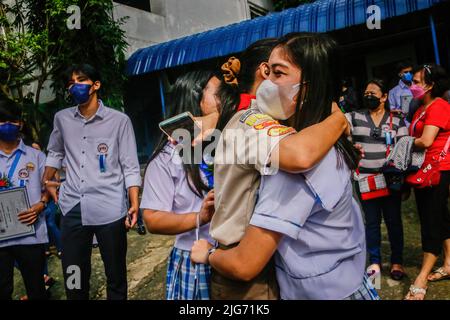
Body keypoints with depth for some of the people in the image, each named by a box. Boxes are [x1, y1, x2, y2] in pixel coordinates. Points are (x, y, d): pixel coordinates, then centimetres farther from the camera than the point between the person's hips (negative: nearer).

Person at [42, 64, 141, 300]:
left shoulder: (119, 120, -2)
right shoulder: (62, 118, 9)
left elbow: (130, 166, -4)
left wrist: (134, 204, -11)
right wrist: (47, 181, 23)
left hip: (110, 209, -3)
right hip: (73, 208, 4)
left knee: (116, 275, 9)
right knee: (73, 277, 15)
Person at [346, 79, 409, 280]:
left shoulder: (397, 121, 5)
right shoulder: (355, 118, 5)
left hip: (390, 180, 0)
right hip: (365, 180, 1)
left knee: (393, 221, 8)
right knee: (372, 222, 10)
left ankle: (397, 262, 23)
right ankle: (375, 262, 23)